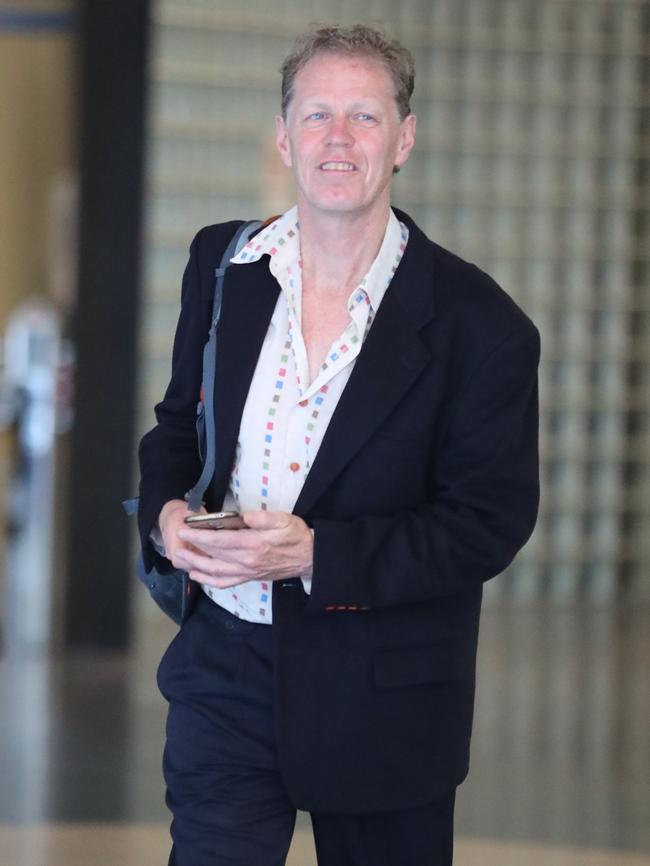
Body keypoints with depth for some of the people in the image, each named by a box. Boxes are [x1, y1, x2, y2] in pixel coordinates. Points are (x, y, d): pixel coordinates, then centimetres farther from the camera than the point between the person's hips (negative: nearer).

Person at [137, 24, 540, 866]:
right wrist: (164, 510, -7)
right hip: (225, 669, 3)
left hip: (382, 699, -2)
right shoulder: (221, 266, 4)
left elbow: (490, 524, -12)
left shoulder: (477, 322, -11)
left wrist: (316, 553, -22)